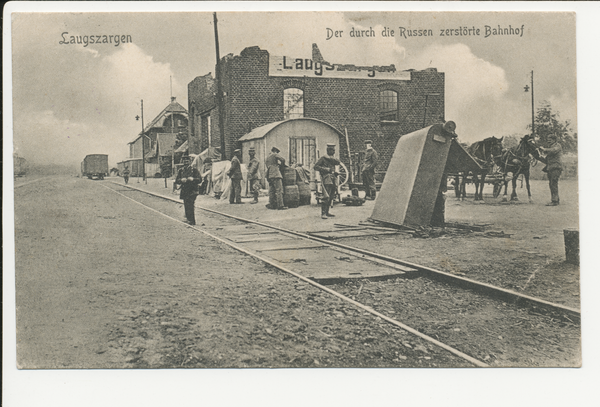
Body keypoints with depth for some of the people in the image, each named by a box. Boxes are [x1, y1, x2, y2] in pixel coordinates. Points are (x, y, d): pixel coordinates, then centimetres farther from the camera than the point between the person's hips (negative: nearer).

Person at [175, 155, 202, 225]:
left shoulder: (194, 170, 3)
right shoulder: (181, 171, 14)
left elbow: (200, 179, -2)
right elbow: (176, 181, 9)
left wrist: (193, 179, -20)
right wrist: (181, 180, -13)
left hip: (192, 191, -4)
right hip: (184, 191, 5)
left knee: (190, 205, -13)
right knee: (186, 206, 4)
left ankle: (191, 220, -11)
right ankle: (188, 218, 13)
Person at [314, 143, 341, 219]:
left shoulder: (333, 158, 20)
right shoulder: (323, 158, 1)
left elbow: (338, 162, -1)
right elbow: (316, 167, -6)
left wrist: (329, 158, -13)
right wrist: (326, 169, -13)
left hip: (333, 179, 7)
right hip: (327, 178, -7)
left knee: (331, 197, 9)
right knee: (326, 197, -15)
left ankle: (327, 212, 18)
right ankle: (323, 214, -16)